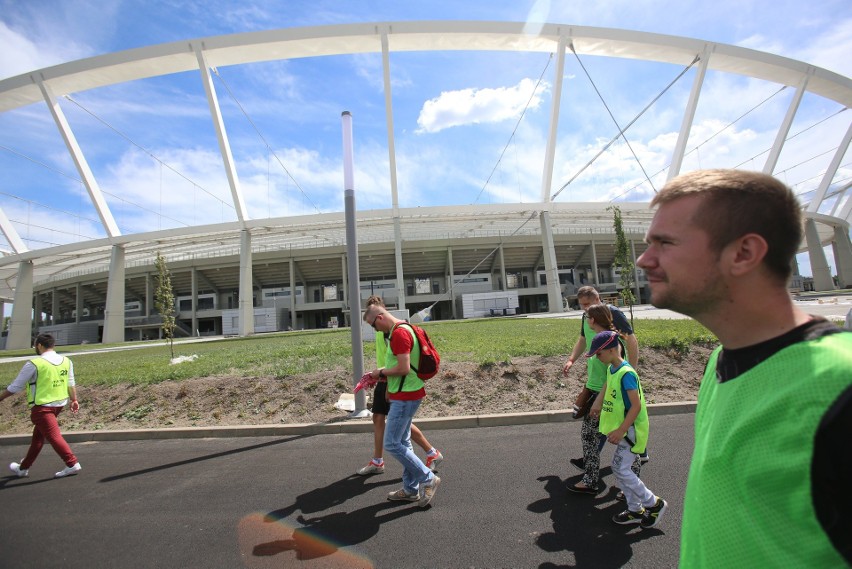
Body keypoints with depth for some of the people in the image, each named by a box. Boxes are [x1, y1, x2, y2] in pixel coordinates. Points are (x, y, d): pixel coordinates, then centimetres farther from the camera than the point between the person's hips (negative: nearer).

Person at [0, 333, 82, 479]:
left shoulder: (34, 364, -14)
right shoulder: (66, 361, 4)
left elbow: (16, 386, -6)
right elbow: (71, 384, 10)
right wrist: (74, 400, 18)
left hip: (42, 407, -7)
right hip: (59, 404, 7)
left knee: (54, 436, -5)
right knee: (38, 436, 22)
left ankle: (72, 464, -9)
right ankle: (24, 468, 36)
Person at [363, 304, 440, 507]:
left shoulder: (399, 333, -20)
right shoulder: (400, 331, 14)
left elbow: (403, 368, -25)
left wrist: (381, 372, -10)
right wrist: (381, 374, 8)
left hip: (405, 397, -11)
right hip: (405, 394, 11)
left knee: (392, 444, -4)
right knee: (402, 442, 16)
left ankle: (428, 479, 7)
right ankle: (411, 490, 26)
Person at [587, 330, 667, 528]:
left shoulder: (626, 373, -23)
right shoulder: (611, 369, 4)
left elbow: (636, 406, -24)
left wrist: (620, 431, -25)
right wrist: (598, 403, 21)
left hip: (630, 429, -9)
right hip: (622, 429, 9)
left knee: (621, 469, -6)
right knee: (621, 469, 13)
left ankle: (654, 504, 12)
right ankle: (636, 510, 26)